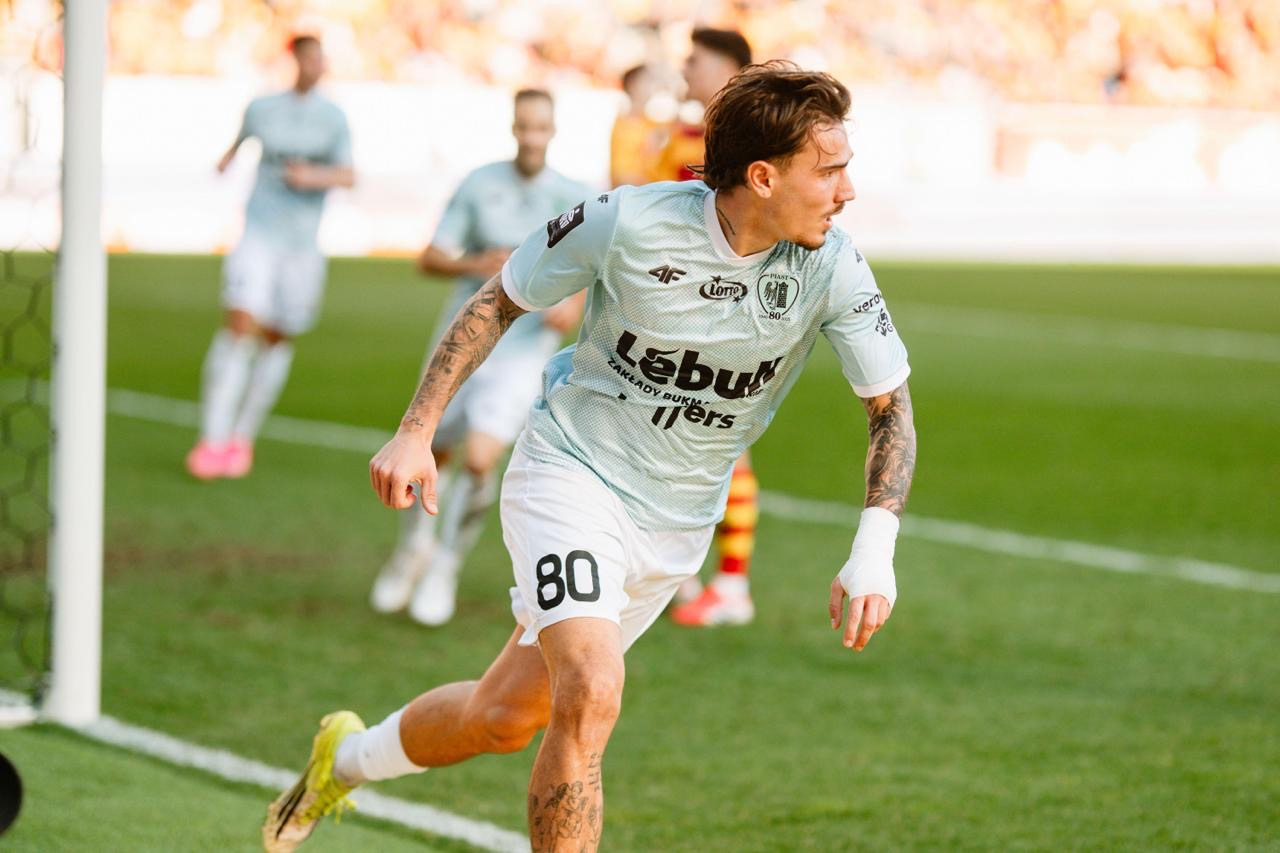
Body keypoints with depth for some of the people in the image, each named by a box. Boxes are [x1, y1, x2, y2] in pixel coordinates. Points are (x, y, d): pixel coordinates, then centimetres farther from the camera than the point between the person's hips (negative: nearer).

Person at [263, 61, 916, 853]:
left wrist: (875, 551, -20)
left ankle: (348, 759, 39)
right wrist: (416, 431, -9)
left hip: (677, 522, 4)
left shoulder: (832, 268, -16)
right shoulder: (628, 222, -21)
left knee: (508, 713, 11)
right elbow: (498, 301, -5)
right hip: (570, 472, -4)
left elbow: (892, 405, -6)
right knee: (590, 696, -25)